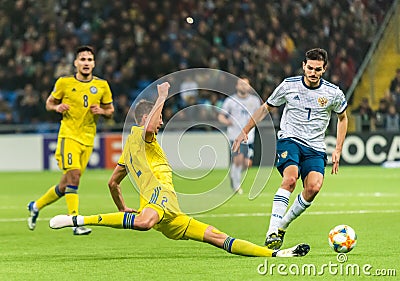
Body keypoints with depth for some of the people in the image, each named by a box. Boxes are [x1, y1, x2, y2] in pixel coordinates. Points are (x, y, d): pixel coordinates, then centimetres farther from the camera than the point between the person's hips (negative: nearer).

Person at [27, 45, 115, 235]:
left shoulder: (102, 85, 6)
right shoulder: (64, 83, -1)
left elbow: (110, 111, 14)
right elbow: (49, 103, 11)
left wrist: (102, 111, -8)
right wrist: (57, 107, -11)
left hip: (88, 140, 4)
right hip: (68, 136, -4)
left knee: (65, 186, 7)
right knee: (73, 175, -22)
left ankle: (36, 206, 30)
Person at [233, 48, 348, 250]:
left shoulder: (333, 93, 2)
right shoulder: (289, 85, 0)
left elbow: (342, 118, 20)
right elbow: (266, 108, 15)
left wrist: (338, 150, 13)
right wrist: (245, 131, 12)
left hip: (315, 148, 2)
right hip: (289, 140, -2)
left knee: (314, 187, -24)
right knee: (290, 178, -31)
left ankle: (283, 225, -4)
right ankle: (272, 232, -33)